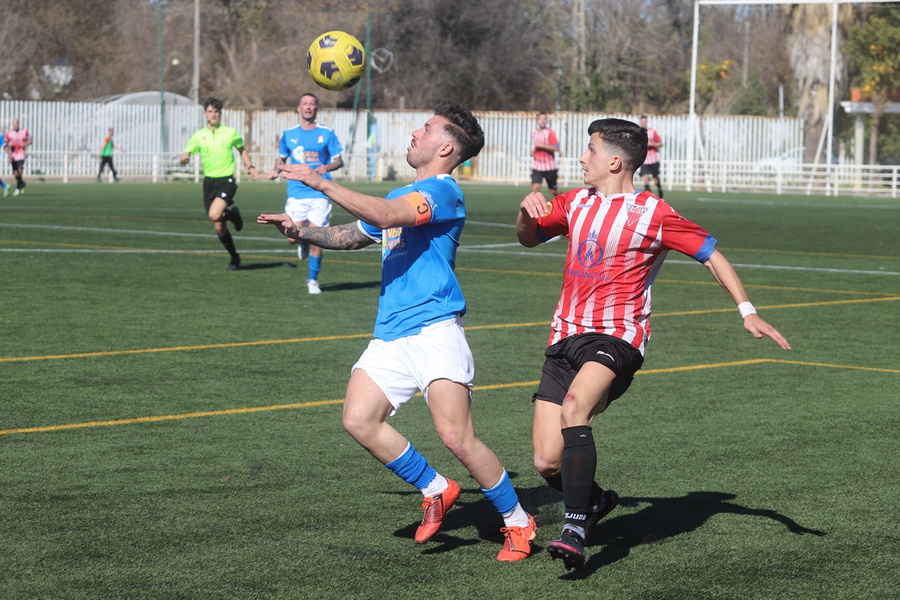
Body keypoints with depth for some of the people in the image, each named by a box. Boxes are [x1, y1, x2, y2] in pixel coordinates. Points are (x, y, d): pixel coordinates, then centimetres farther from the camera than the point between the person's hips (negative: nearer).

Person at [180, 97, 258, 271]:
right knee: (219, 228, 4)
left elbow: (242, 149, 18)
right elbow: (186, 156, 5)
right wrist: (184, 158, -19)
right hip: (209, 181, 3)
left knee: (214, 215, -28)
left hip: (227, 180, -3)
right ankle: (234, 257, 23)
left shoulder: (230, 132, 2)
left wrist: (250, 166, 3)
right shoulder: (199, 136, 6)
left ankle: (233, 214, 5)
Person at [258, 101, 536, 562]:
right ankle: (436, 490, 9)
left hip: (434, 329, -9)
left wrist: (320, 183, -20)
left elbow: (384, 216, -23)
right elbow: (351, 235, 37)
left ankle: (517, 522, 3)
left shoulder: (442, 191, -7)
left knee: (456, 436, -16)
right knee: (359, 420, -10)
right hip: (390, 334, 9)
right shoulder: (401, 196, 23)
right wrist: (302, 232, 20)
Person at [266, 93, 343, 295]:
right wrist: (276, 170, -1)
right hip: (296, 192, 1)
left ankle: (313, 280, 13)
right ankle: (303, 244, 28)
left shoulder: (327, 133, 3)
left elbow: (339, 160, 4)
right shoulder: (289, 134, 10)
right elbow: (282, 157, 21)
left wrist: (328, 167, -17)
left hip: (319, 193, -1)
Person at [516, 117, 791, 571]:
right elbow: (529, 239, 29)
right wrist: (527, 212, 6)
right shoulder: (575, 203, 15)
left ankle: (574, 530, -34)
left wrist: (747, 312, -4)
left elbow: (710, 254, 4)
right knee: (547, 463, -3)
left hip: (617, 337, -6)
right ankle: (595, 502, 30)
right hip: (565, 338, 6)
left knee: (574, 406, -37)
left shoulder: (653, 214, -2)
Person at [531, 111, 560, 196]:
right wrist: (533, 151, 8)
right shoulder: (534, 133, 10)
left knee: (553, 191, 11)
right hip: (537, 166, 4)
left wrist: (542, 145, -25)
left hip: (549, 167, -4)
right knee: (535, 187, -17)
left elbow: (556, 148, -21)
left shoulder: (550, 133, -10)